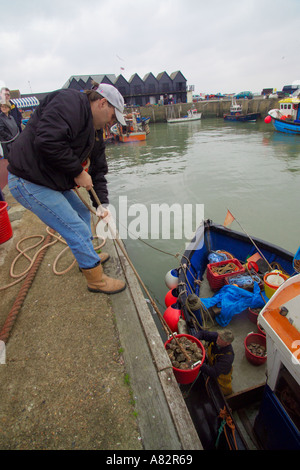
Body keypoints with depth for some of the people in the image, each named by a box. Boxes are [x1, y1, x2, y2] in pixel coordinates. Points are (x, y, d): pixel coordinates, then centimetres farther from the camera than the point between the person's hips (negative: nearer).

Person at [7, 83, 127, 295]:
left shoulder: (90, 127, 15)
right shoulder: (70, 102, -16)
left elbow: (96, 167, 15)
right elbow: (48, 142, -31)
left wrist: (101, 202, 9)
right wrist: (78, 172, -19)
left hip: (54, 182, 10)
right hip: (30, 183, -10)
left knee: (82, 213, 21)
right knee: (78, 230, -8)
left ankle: (88, 256, 43)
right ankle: (96, 280, 11)